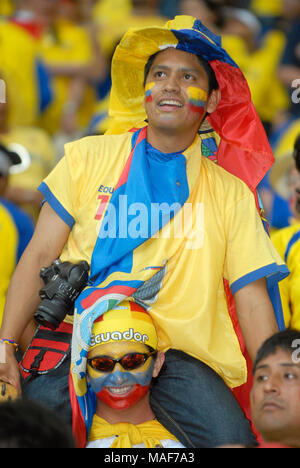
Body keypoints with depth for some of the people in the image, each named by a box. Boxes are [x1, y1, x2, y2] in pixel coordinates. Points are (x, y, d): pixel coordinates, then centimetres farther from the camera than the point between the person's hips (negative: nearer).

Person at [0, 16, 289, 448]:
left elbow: (252, 300, 7)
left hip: (176, 351, 0)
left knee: (232, 438, -24)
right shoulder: (88, 158, 10)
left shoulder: (231, 193, 10)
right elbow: (40, 256, 7)